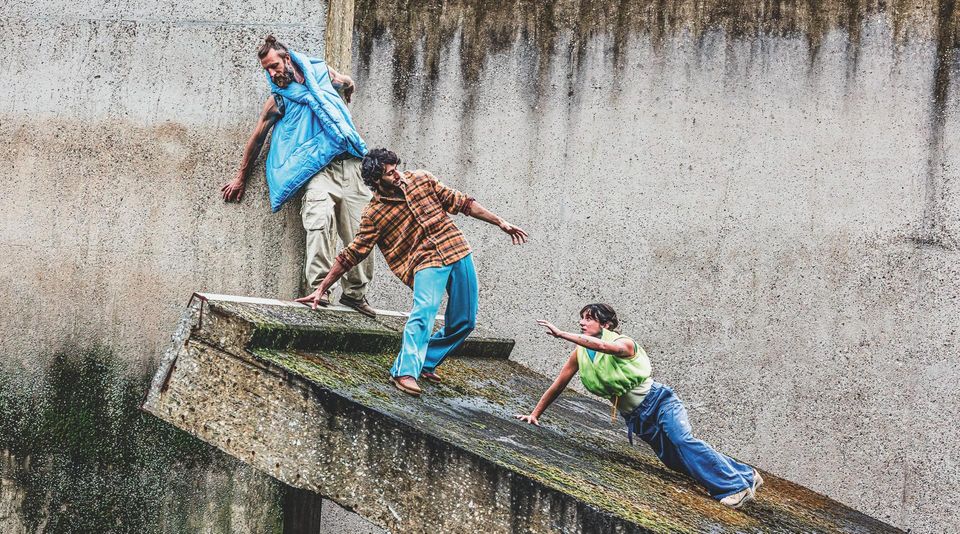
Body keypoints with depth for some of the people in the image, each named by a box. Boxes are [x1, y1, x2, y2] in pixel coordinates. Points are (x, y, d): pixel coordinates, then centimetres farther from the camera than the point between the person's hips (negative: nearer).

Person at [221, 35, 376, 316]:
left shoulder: (321, 72, 10)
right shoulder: (278, 100, 6)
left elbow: (348, 85, 32)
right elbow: (257, 139, 14)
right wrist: (240, 178, 18)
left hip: (350, 164, 3)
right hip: (318, 171, -3)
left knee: (362, 234, -2)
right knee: (320, 223, -28)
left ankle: (355, 293, 8)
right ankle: (318, 290, -31)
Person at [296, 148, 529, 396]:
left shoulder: (421, 180, 5)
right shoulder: (374, 215, -7)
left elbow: (460, 202, 11)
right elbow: (351, 255, -3)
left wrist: (501, 223, 10)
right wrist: (321, 289, -4)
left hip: (458, 251, 5)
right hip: (426, 262, -5)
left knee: (464, 322, 6)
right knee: (424, 310, -30)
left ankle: (425, 363, 23)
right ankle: (405, 372, -27)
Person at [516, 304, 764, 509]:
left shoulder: (623, 343, -17)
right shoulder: (580, 354, 2)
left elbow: (600, 345, -39)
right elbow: (558, 385, 8)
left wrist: (561, 334, -42)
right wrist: (535, 414, 5)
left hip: (658, 401, -6)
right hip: (638, 419, 6)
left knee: (683, 441, -29)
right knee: (675, 460, -1)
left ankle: (737, 485, -29)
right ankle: (744, 474, 6)